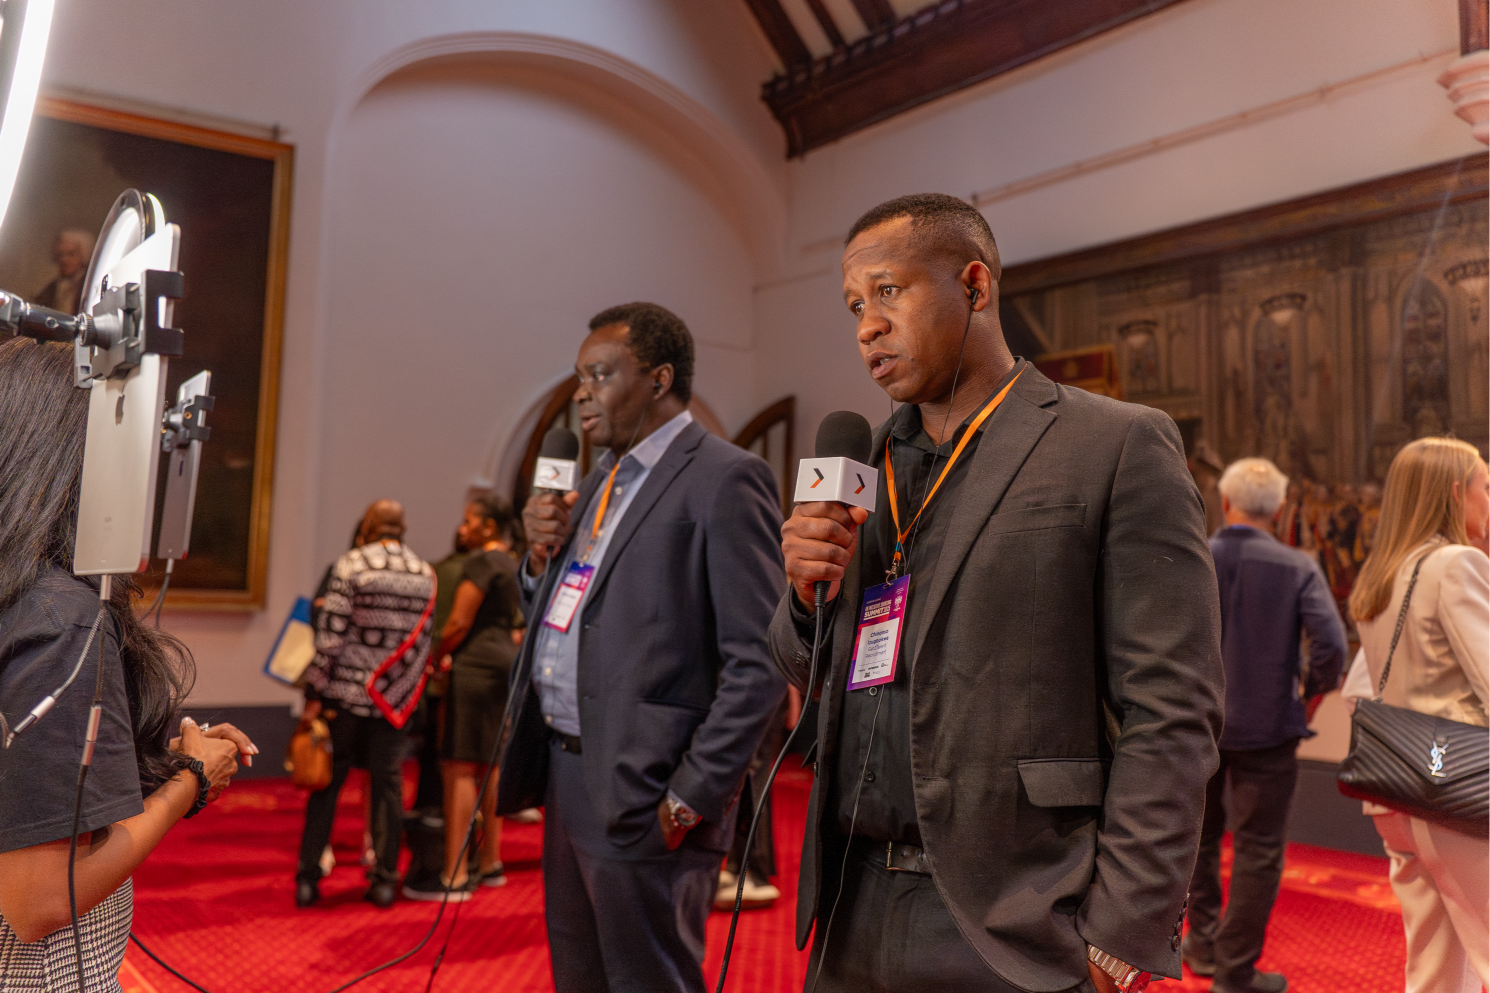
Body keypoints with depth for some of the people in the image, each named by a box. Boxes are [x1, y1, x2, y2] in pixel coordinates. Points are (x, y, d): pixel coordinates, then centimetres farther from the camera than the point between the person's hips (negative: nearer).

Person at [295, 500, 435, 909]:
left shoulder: (351, 565, -6)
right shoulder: (425, 574, 5)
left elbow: (331, 635, -11)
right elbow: (423, 642, 6)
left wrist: (315, 693, -6)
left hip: (346, 693, -2)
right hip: (396, 699, 3)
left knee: (326, 783, 8)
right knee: (388, 784, 10)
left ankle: (308, 879, 14)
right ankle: (385, 880, 14)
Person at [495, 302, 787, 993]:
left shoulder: (725, 480, -12)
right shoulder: (600, 481, 15)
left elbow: (759, 662, -17)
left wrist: (692, 798, -18)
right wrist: (541, 557, 1)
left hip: (643, 794, -8)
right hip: (567, 778, 9)